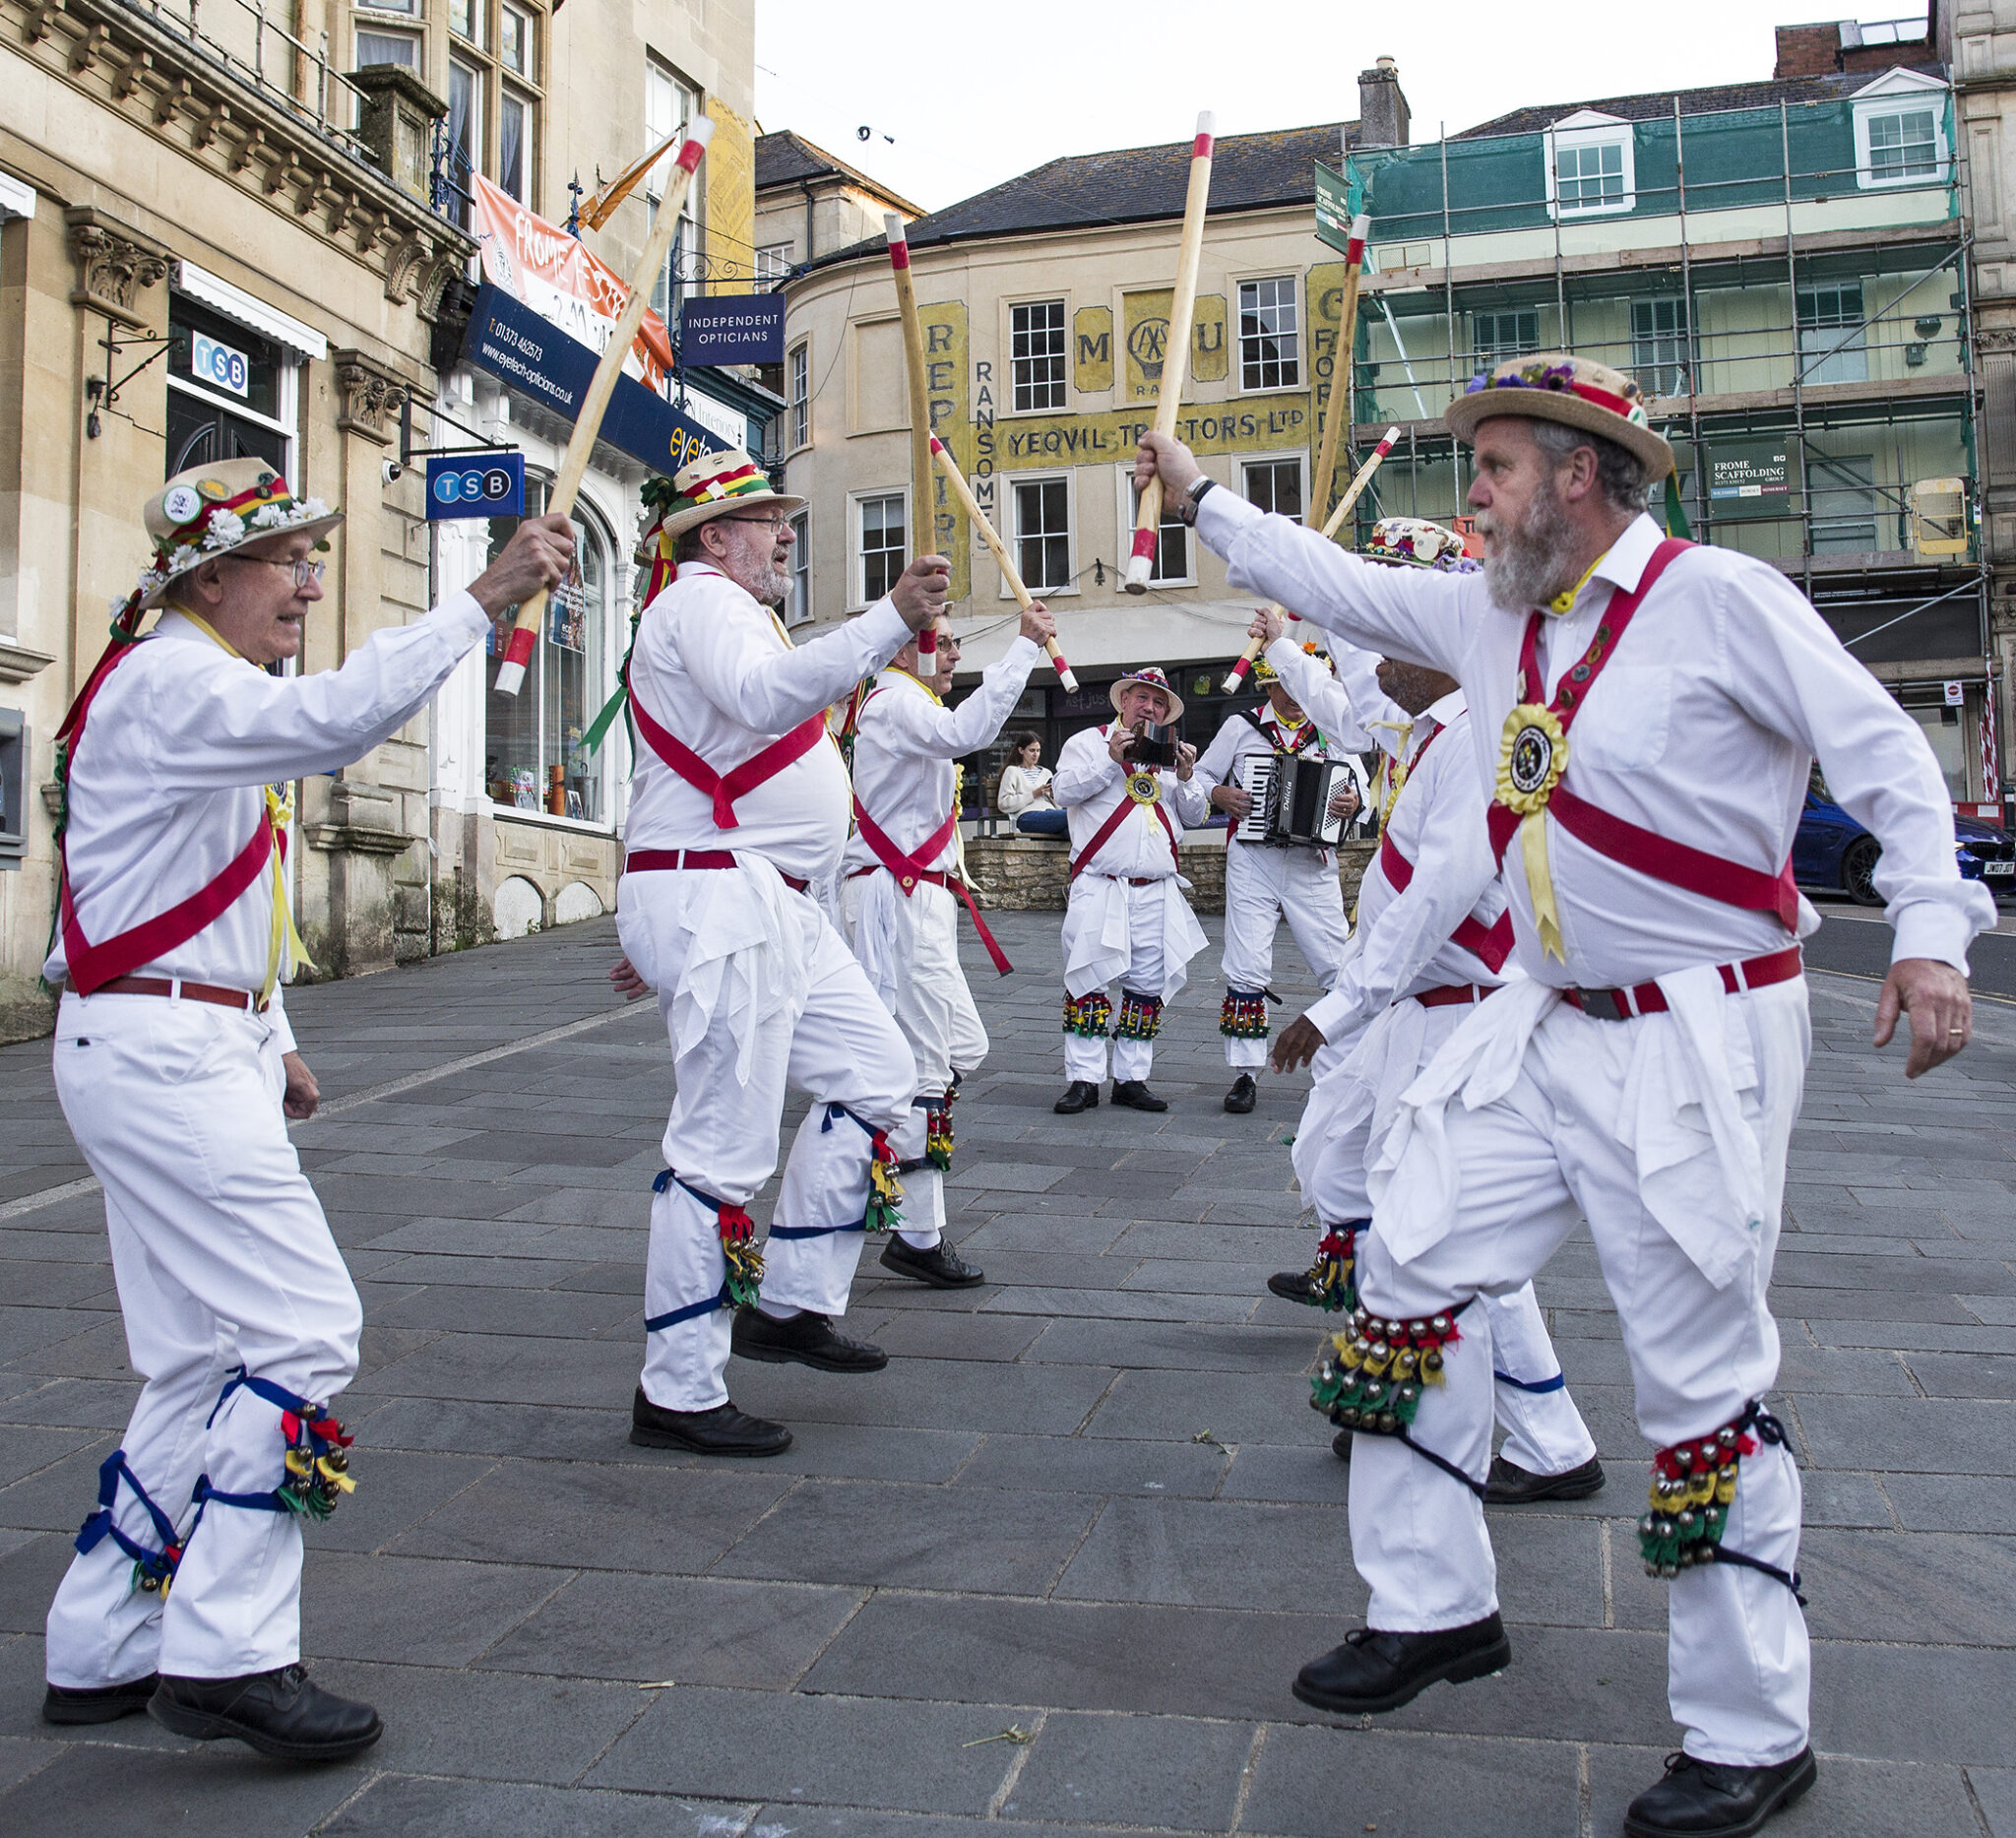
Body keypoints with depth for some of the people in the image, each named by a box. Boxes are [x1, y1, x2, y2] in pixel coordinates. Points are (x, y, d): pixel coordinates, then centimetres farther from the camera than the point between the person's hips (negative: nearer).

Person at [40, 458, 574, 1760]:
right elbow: (334, 718, -34)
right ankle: (226, 1656, -2)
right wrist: (484, 599, -34)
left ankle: (104, 1652, 22)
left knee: (206, 1360, 12)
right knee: (301, 1331, -10)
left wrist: (270, 1043, 20)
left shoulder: (204, 693, 21)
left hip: (196, 1051, 10)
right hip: (159, 1054, -10)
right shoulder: (166, 684, -13)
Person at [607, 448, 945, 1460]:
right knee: (725, 1144, -9)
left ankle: (791, 1304, 15)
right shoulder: (703, 600, -6)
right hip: (717, 899, -11)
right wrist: (891, 619, -38)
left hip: (769, 905, 11)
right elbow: (765, 697, -30)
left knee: (875, 1073, 10)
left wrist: (663, 929, 26)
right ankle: (676, 1396, 0)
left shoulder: (724, 613, 27)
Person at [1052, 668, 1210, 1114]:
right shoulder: (1088, 742, 8)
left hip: (1158, 892, 4)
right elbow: (1065, 791, -7)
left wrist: (1186, 777, 0)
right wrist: (1112, 759, -13)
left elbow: (1194, 817, 17)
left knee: (1148, 987, 4)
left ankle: (1131, 1078, 12)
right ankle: (1083, 1079, -2)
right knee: (1088, 981, -7)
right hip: (1099, 889, -4)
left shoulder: (1172, 754, 21)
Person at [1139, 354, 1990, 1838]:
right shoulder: (1491, 615, 10)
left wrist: (1932, 930, -20)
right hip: (1546, 1028, 8)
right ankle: (1439, 1607, 25)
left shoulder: (1721, 598, -10)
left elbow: (1886, 756, -9)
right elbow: (1337, 585, 21)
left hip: (1698, 1042, -7)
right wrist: (1201, 497, 26)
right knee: (1415, 1267, 9)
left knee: (1702, 1378, -3)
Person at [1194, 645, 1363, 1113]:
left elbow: (1355, 785, 12)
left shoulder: (1330, 729, 8)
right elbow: (1201, 775, 13)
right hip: (1253, 863, -1)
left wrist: (1354, 802, -11)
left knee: (1341, 967, -1)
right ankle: (1245, 1074, 5)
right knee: (1246, 969, -2)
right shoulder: (1241, 727, 6)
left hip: (1313, 864, 1)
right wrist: (1218, 795, -8)